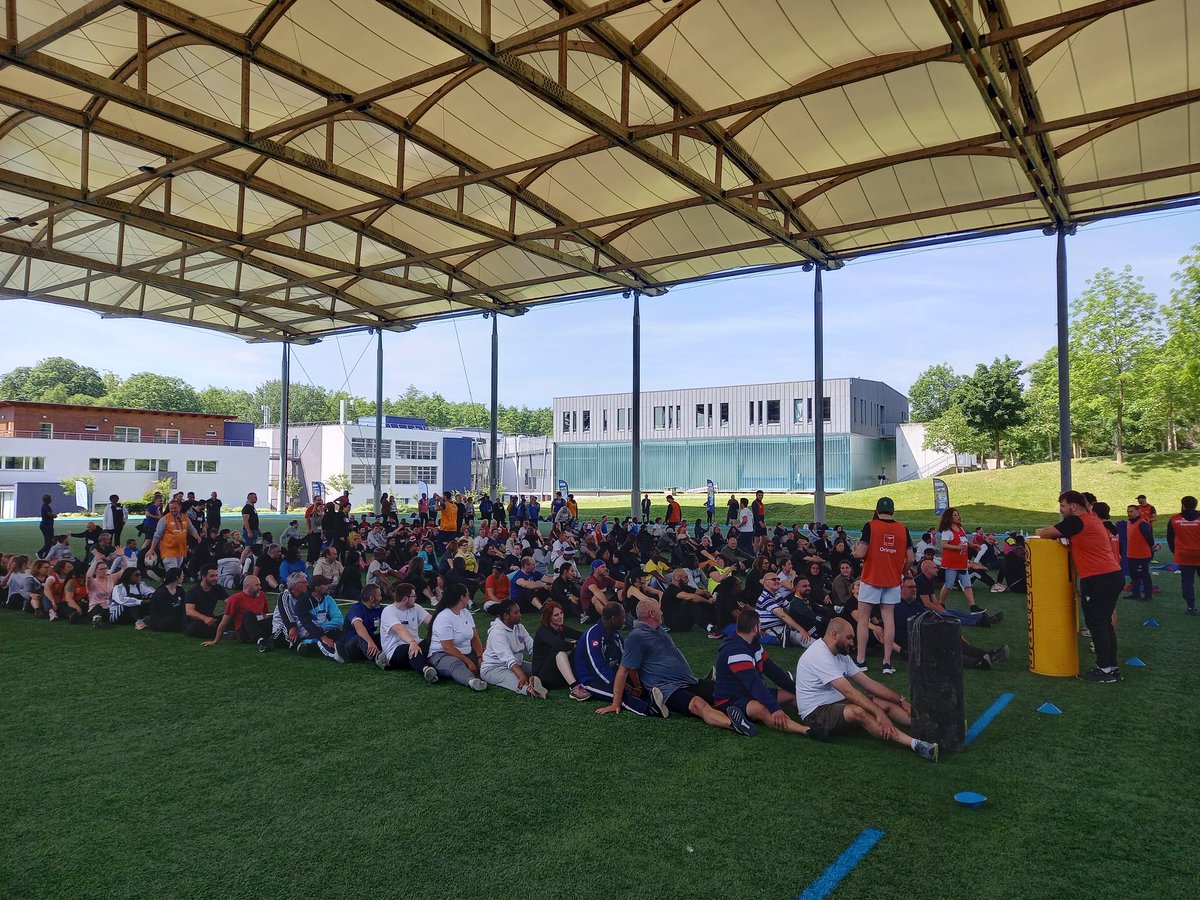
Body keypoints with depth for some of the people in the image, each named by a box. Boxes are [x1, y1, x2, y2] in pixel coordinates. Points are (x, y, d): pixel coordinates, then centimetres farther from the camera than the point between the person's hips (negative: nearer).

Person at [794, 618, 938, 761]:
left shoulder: (841, 655, 10)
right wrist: (879, 713, -31)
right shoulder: (819, 655, -21)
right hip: (816, 713, -10)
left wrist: (901, 701, 2)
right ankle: (915, 744, -44)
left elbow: (868, 682, 9)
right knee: (858, 711, -35)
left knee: (886, 704, -4)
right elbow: (849, 691, -28)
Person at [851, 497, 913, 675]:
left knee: (863, 618, 5)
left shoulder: (870, 526, -9)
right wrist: (901, 572, 19)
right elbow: (910, 559, 2)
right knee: (889, 618, 6)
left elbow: (861, 553, -14)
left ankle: (861, 661, 5)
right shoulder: (902, 529, 2)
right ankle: (887, 662, 5)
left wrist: (855, 551, 8)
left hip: (871, 579, -3)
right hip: (892, 581, 3)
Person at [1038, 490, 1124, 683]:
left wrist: (1043, 532, 13)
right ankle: (1112, 667, 20)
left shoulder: (1076, 521, -10)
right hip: (1114, 575, 9)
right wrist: (1057, 533, 9)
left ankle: (1105, 670, 1)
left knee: (1096, 624, -2)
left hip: (1097, 580, -9)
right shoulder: (1093, 520, 18)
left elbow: (1045, 534, -7)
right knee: (1105, 623, 15)